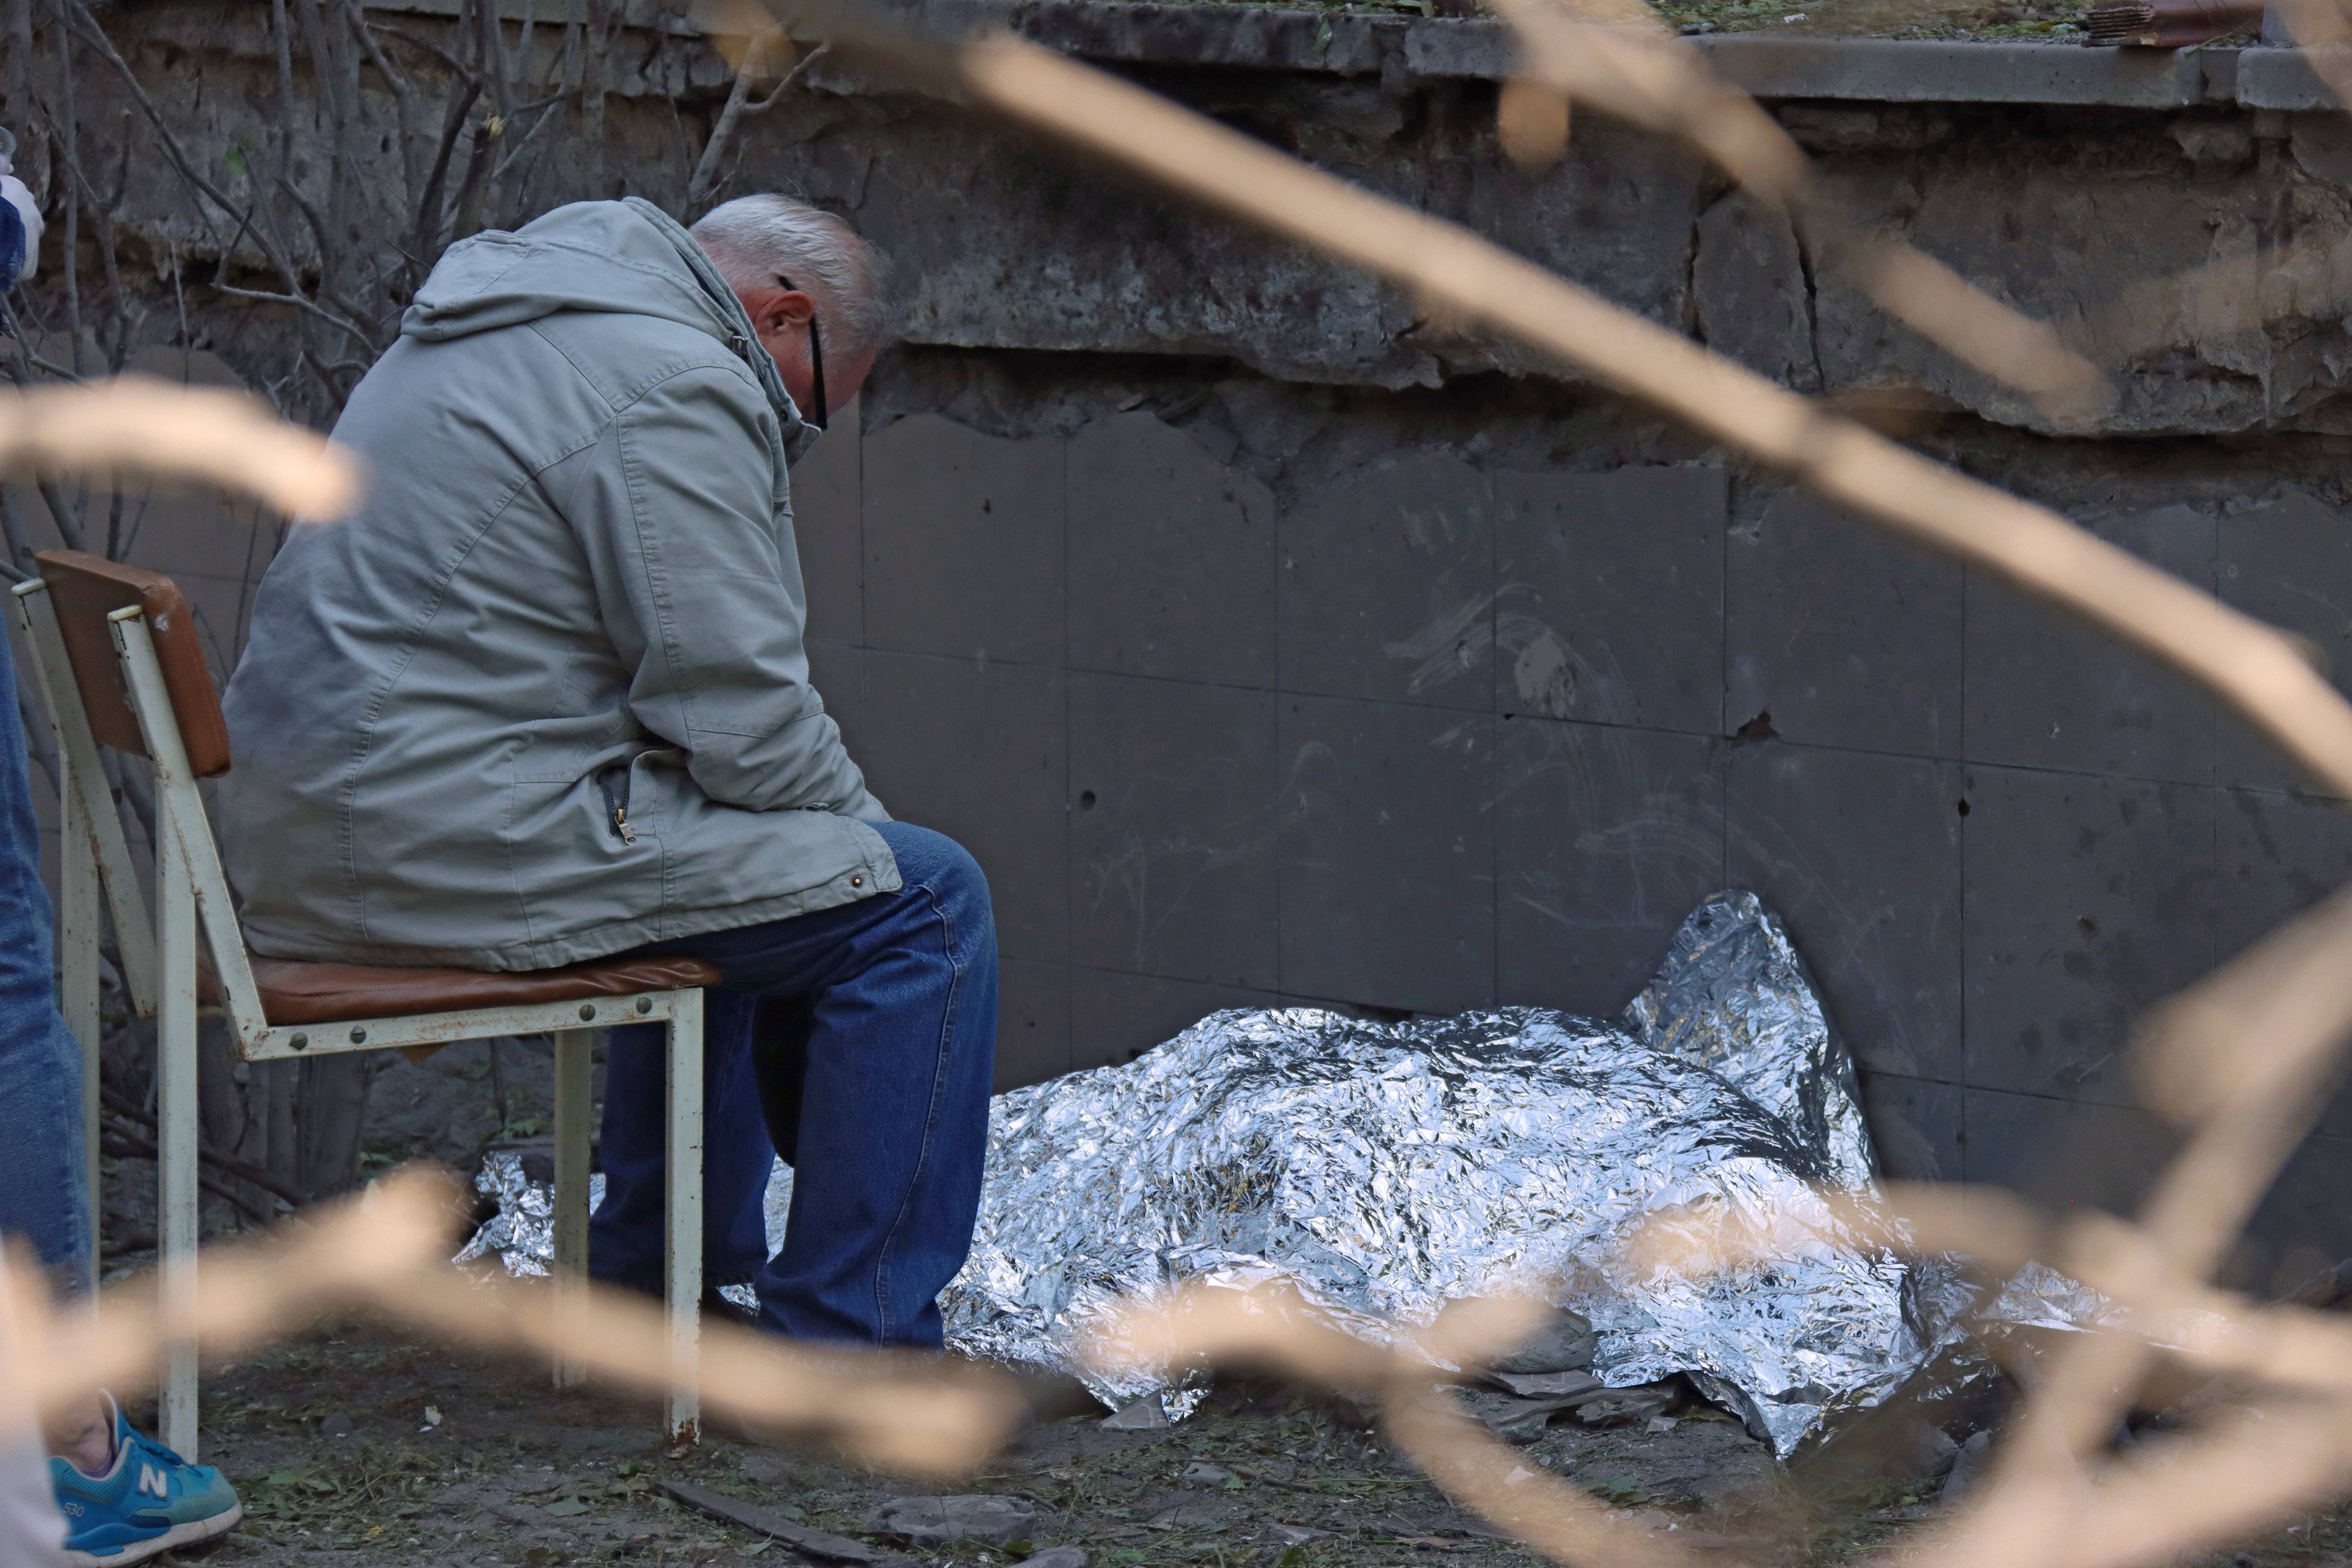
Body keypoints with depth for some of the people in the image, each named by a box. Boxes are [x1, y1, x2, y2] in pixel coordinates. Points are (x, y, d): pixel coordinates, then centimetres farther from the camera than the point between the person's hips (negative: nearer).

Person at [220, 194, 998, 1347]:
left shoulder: (504, 333, 22)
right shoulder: (671, 388, -12)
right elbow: (741, 717, -14)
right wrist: (862, 828, 4)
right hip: (469, 844, -11)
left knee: (733, 861, 33)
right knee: (922, 901, -5)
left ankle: (658, 1273, 37)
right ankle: (855, 1346, -3)